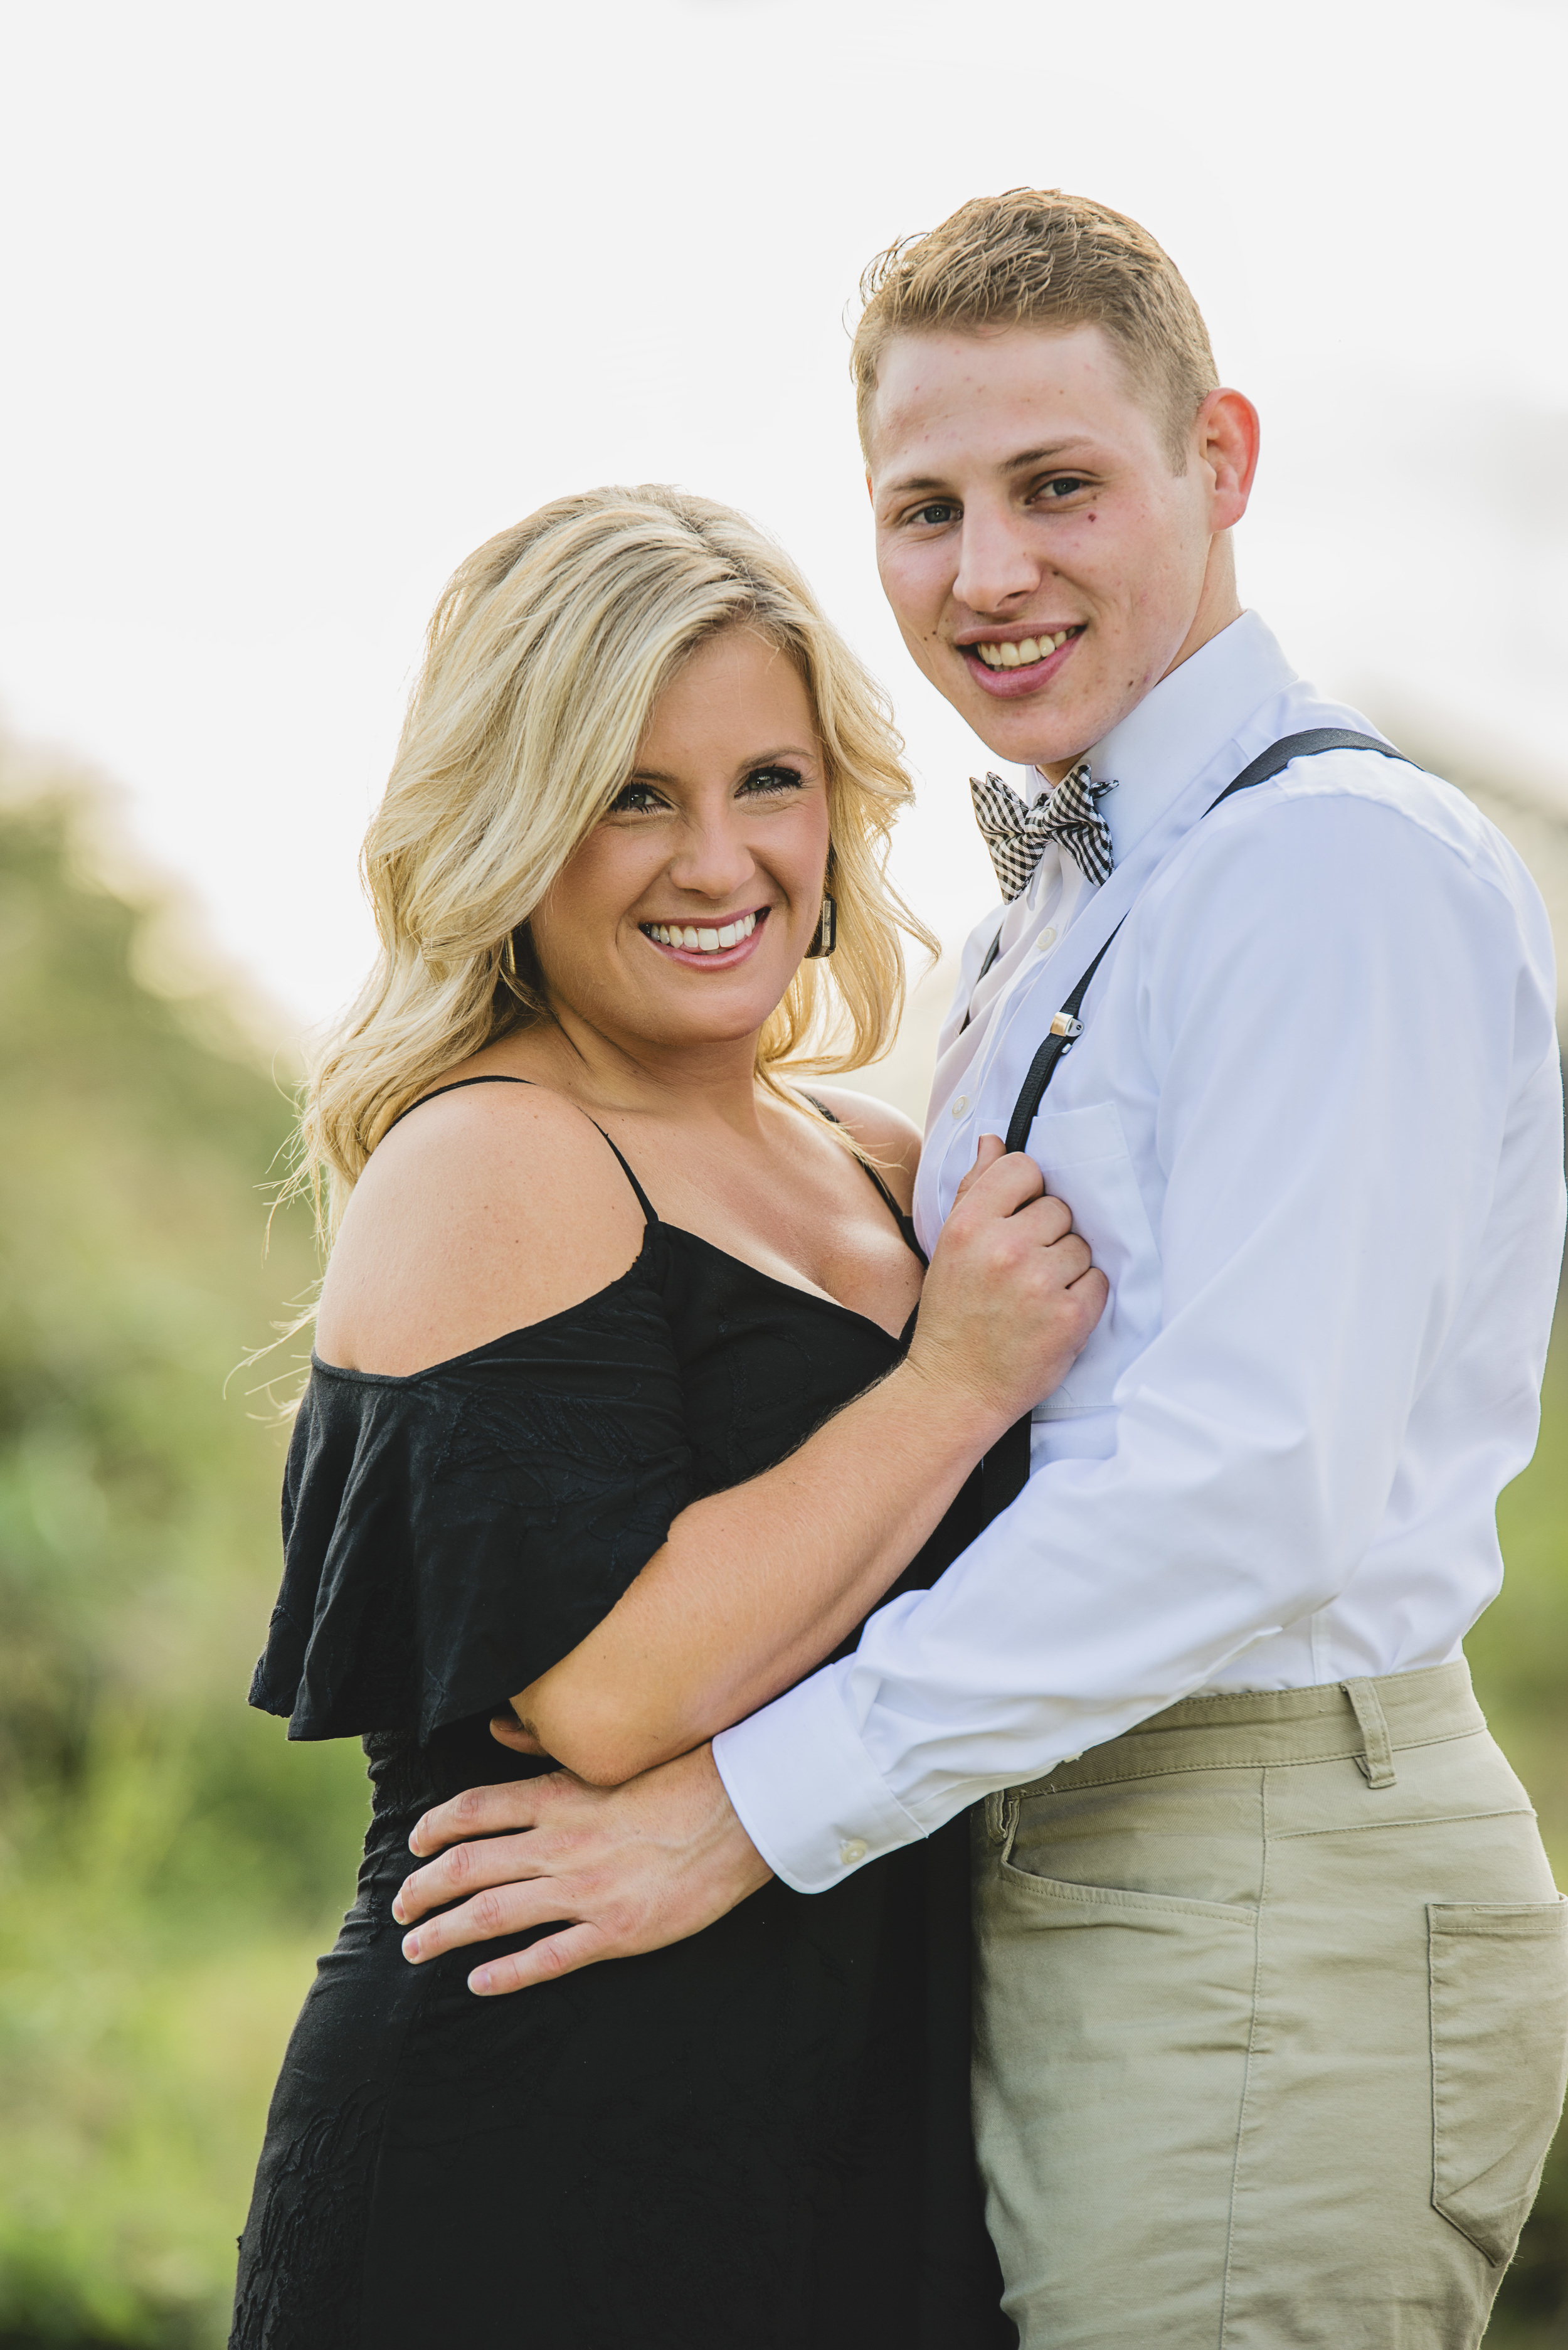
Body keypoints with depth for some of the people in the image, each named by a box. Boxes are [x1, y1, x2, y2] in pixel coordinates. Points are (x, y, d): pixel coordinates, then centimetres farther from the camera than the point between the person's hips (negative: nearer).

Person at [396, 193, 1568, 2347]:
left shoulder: (1336, 864, -14)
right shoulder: (1051, 918, 19)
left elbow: (1259, 1484, -23)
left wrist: (753, 1804, -20)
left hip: (1269, 1932, -9)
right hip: (1052, 1902, 9)